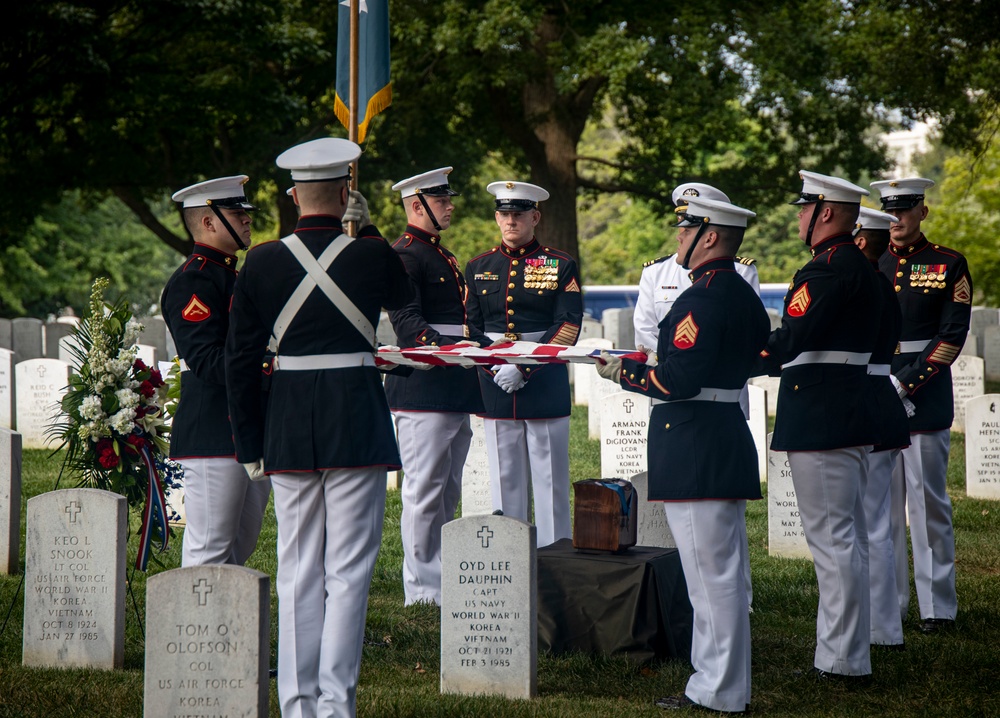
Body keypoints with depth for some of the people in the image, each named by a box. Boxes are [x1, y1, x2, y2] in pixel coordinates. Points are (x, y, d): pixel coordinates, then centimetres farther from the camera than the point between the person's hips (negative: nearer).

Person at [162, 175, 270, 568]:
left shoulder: (232, 275, 19)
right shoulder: (192, 281, -13)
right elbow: (207, 362, -22)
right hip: (213, 436, -10)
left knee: (241, 546, 15)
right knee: (210, 550, -6)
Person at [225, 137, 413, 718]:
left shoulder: (262, 262, 0)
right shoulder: (371, 255, -6)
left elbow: (241, 360, 3)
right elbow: (405, 296, 19)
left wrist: (250, 444, 11)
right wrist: (367, 227, 19)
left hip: (288, 429, 3)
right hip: (358, 422, -3)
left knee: (297, 572, 11)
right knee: (348, 571, 1)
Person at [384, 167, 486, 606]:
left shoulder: (441, 254, 20)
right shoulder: (403, 256, -10)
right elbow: (407, 324, -20)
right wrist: (451, 348, -32)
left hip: (455, 393, 10)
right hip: (421, 392, -10)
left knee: (448, 492, 13)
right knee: (424, 491, -6)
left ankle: (441, 582, 20)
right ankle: (424, 594, -2)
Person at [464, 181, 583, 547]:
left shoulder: (560, 265, 1)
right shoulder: (479, 267, 10)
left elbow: (568, 327, -6)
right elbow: (471, 329, 9)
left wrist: (525, 368, -15)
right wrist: (495, 369, -9)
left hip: (546, 383, -3)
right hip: (495, 386, 3)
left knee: (550, 478, 1)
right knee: (504, 479, 6)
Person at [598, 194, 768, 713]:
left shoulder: (702, 297, -17)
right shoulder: (742, 293, 14)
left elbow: (679, 380, -24)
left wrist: (623, 372, -8)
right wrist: (636, 362, 18)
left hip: (694, 450, -10)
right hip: (727, 435, 10)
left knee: (711, 572, -5)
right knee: (722, 570, 15)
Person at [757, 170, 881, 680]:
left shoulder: (830, 267, -16)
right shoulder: (857, 265, 16)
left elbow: (792, 339, -22)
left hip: (820, 423, -11)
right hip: (850, 419, 11)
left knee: (831, 538, -6)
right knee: (847, 538, 15)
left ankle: (841, 662, -2)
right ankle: (848, 653, 22)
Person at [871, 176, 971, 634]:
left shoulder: (949, 266, 1)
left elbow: (952, 336, -6)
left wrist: (906, 383, -14)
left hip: (926, 397, -3)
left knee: (928, 502, -1)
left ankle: (938, 607, 6)